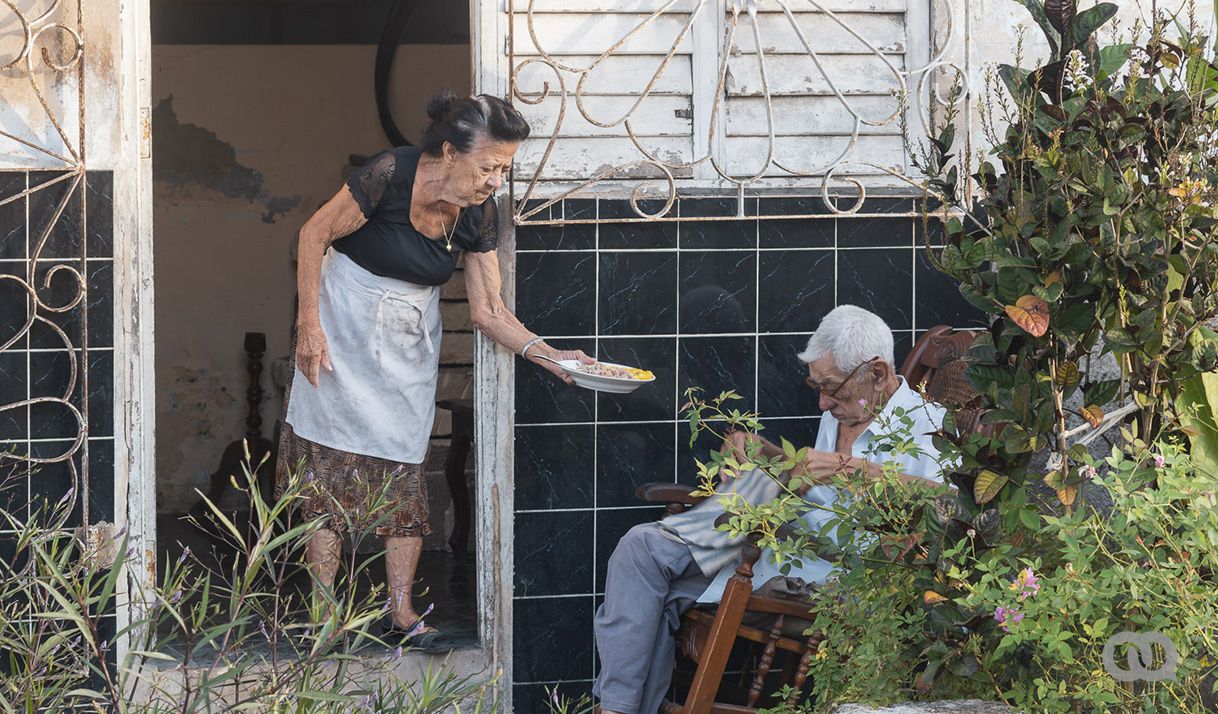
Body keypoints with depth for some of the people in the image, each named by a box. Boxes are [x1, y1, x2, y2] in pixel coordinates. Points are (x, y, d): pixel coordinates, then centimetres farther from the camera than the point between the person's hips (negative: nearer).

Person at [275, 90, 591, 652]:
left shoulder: (478, 216, -9)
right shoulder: (390, 175, -25)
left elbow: (488, 311, -4)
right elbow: (314, 235, -14)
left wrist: (547, 355, -19)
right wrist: (308, 326, -15)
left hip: (410, 340, 4)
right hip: (345, 327, -4)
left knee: (404, 471, 0)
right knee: (330, 465, -4)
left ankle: (401, 616, 3)